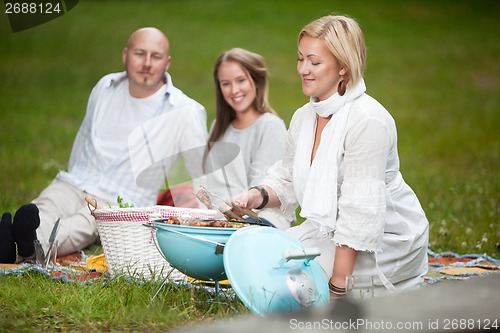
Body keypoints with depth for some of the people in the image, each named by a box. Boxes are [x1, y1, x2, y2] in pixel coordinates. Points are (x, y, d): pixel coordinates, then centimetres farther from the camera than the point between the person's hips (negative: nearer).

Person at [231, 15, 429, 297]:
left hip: (385, 241, -8)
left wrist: (338, 287, -27)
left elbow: (360, 214, -26)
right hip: (328, 230, 8)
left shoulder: (368, 121, -23)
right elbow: (287, 182, 14)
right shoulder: (303, 117, 4)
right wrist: (258, 196, -10)